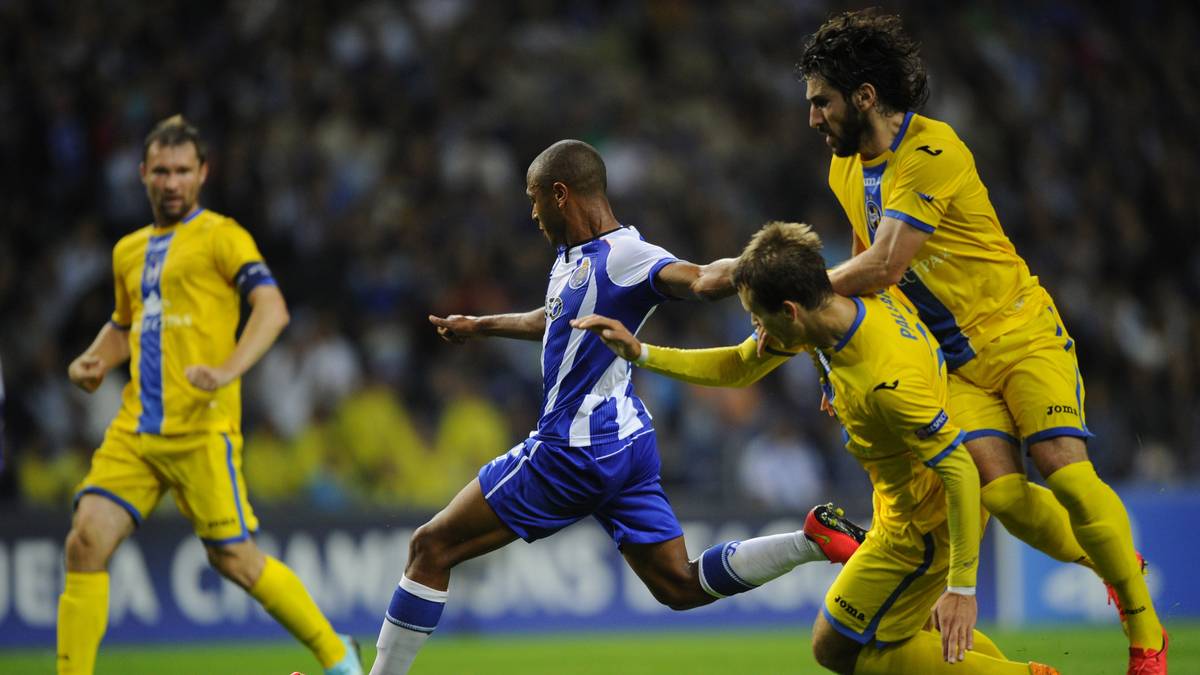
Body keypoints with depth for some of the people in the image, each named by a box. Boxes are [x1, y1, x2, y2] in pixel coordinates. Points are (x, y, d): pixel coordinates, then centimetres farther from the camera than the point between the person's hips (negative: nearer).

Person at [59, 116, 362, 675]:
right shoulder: (129, 251, 19)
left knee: (234, 560, -3)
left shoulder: (219, 236, -1)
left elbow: (273, 308, -13)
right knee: (87, 540, -10)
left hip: (202, 429, -6)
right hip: (135, 429, 6)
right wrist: (94, 360, 13)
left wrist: (228, 371, -27)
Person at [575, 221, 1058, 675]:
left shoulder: (889, 381, -37)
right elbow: (738, 369, 6)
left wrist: (961, 589, -28)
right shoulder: (831, 311, -10)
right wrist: (639, 353, -1)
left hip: (924, 526, -9)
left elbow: (962, 472, -32)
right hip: (903, 508, 9)